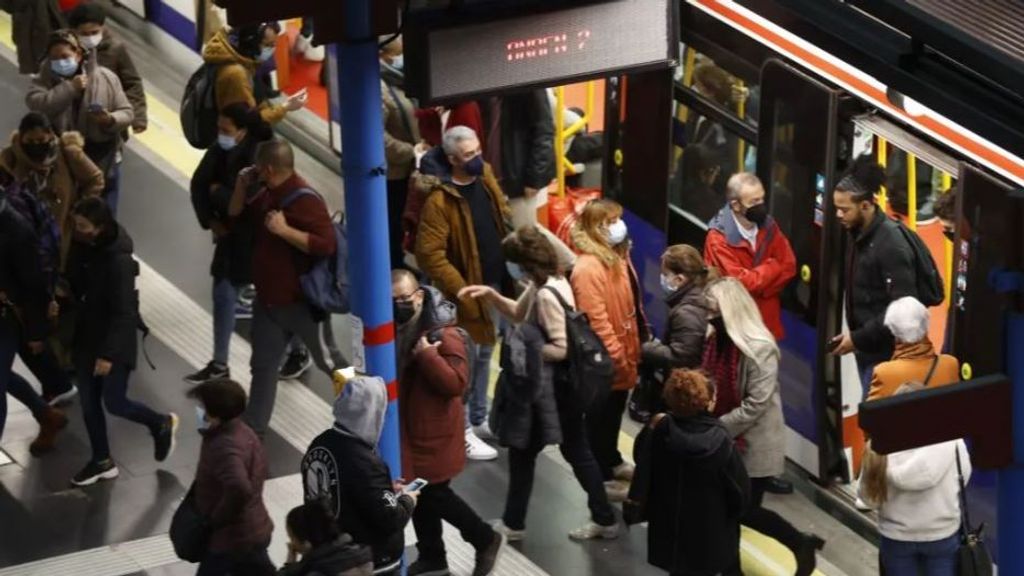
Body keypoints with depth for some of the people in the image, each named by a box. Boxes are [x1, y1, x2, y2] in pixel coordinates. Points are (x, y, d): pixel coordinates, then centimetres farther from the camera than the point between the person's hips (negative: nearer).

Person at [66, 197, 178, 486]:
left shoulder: (119, 259, -25)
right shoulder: (81, 247, -6)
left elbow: (124, 312, -23)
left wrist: (109, 354, -23)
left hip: (115, 341, -7)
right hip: (85, 336, 7)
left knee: (114, 403, 2)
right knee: (88, 403, 12)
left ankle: (162, 424, 29)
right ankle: (102, 461, 27)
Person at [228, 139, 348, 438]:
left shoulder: (305, 200, -25)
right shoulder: (267, 195, 3)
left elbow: (326, 245, -32)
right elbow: (236, 216, 16)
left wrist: (284, 230, -34)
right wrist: (241, 185, -2)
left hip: (303, 301, -8)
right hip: (268, 298, 8)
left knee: (328, 361, 10)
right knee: (263, 365, 11)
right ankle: (253, 430, 18)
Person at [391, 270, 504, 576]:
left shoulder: (444, 334, -21)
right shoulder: (393, 331, 1)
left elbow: (457, 383, -26)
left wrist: (427, 354, -33)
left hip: (434, 432, -7)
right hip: (406, 429, 7)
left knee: (434, 495, 0)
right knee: (419, 494, 16)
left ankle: (486, 539, 20)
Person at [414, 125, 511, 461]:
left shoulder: (485, 177, 1)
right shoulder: (439, 200, -23)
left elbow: (503, 219, 16)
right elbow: (429, 254, -24)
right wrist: (461, 291, -24)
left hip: (496, 283, 8)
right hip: (469, 291, -7)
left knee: (484, 354, 20)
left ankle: (479, 420, 35)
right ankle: (461, 431, 14)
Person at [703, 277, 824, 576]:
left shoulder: (759, 348, -22)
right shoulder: (717, 338, 3)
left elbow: (756, 404, -24)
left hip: (754, 444, -7)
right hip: (726, 441, 7)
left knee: (746, 510, -1)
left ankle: (802, 543, 18)